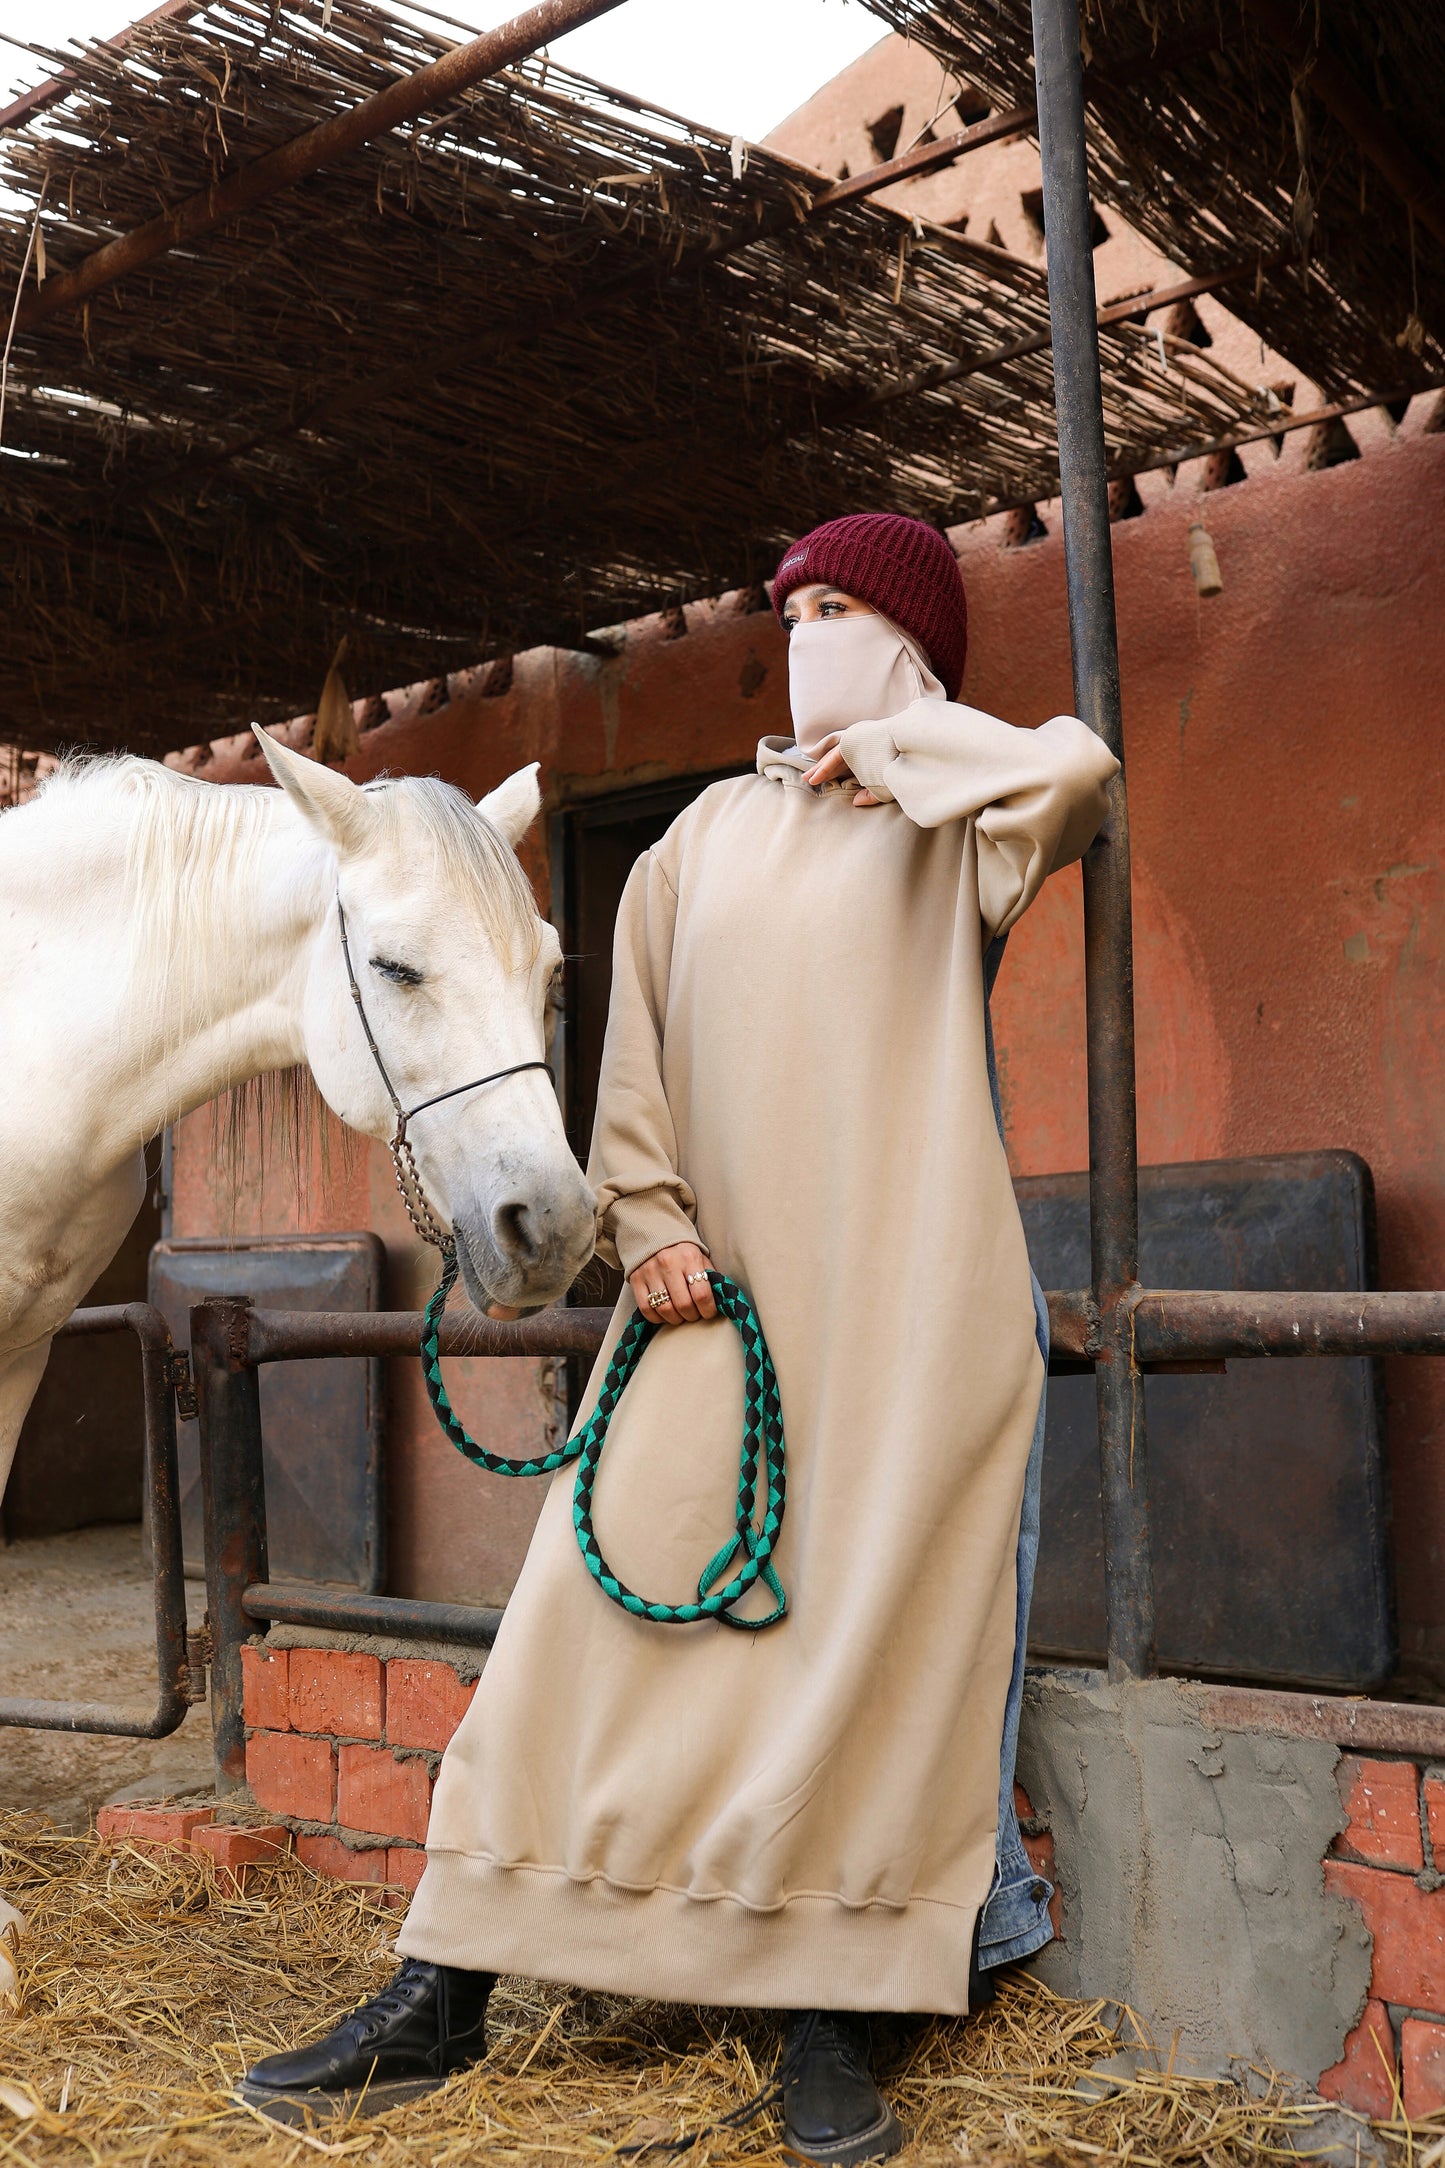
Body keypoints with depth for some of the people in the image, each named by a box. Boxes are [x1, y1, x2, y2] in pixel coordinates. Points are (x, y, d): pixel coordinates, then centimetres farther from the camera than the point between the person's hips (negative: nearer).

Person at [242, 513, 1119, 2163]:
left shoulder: (949, 821, 5)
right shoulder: (711, 830, 16)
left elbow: (1079, 771, -17)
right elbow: (636, 1028, 12)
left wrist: (888, 743, -4)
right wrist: (646, 1215, 0)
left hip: (899, 1298, -3)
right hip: (719, 1292, 4)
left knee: (865, 1633, -2)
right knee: (596, 1605, 2)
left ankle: (830, 2018, 13)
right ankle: (441, 1998, 11)